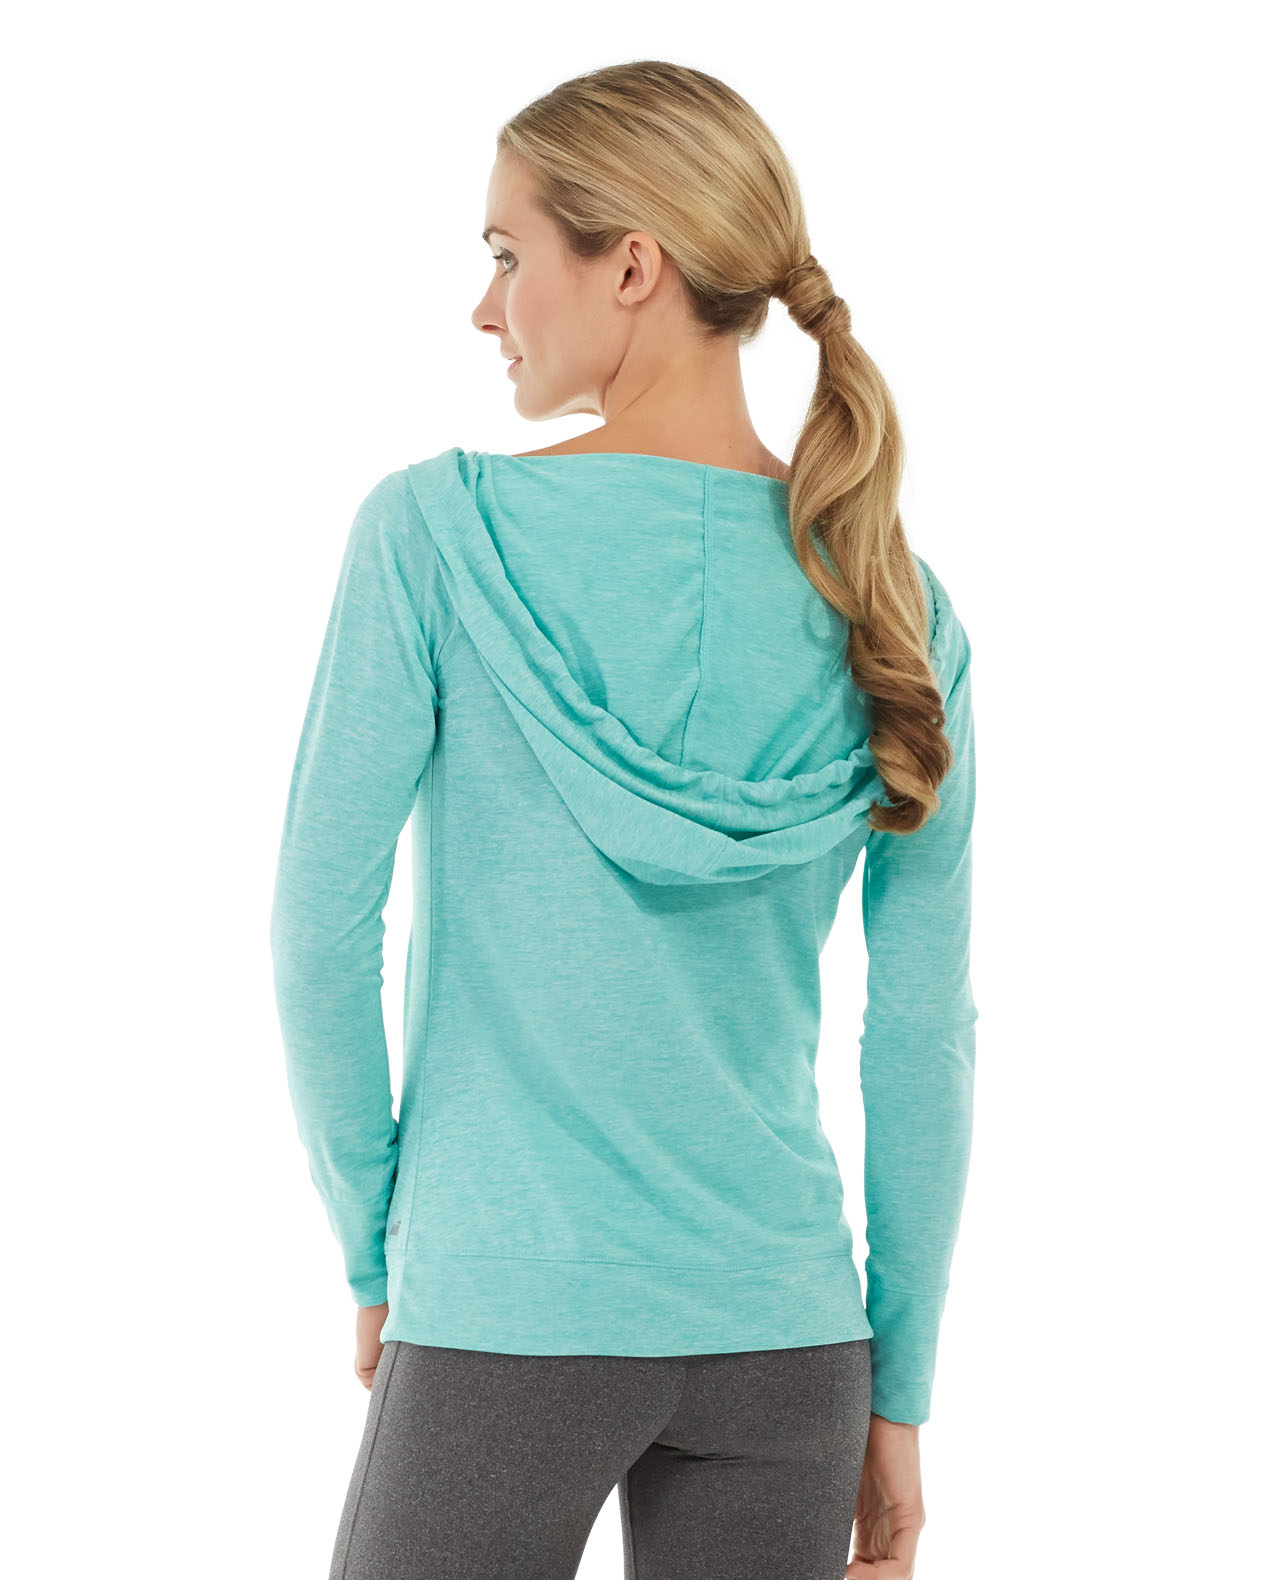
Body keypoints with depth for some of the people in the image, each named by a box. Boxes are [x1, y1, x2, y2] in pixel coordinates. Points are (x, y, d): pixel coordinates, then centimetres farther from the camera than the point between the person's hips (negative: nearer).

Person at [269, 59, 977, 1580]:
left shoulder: (436, 529, -9)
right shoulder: (888, 600, 1)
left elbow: (321, 927, -9)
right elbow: (926, 1032, 2)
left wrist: (376, 1252, 4)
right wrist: (899, 1395, 9)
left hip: (507, 1321, -3)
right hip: (785, 1337, 4)